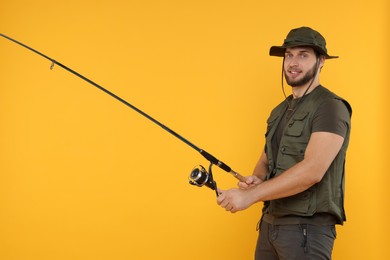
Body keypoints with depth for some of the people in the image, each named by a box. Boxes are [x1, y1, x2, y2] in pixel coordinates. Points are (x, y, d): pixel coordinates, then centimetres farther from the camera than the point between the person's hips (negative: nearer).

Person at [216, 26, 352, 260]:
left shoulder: (330, 107, -11)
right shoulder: (280, 111, 15)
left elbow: (312, 170, -23)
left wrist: (250, 195, -23)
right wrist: (256, 179, -5)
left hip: (307, 228, -7)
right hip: (269, 222, 7)